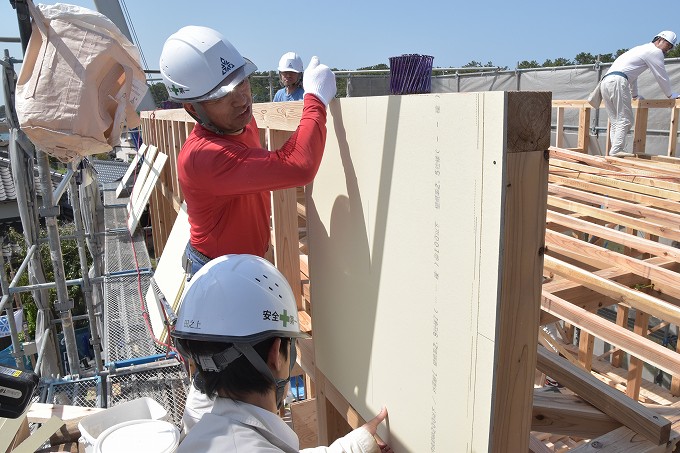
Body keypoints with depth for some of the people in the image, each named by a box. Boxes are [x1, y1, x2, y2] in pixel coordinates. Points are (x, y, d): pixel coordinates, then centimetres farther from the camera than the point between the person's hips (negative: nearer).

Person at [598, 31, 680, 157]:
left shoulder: (641, 49, 36)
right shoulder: (655, 51, 7)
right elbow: (661, 76, 9)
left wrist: (635, 95, 49)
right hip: (617, 81, -9)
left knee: (615, 121, 5)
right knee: (625, 119, -11)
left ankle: (614, 150, -3)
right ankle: (616, 150, -21)